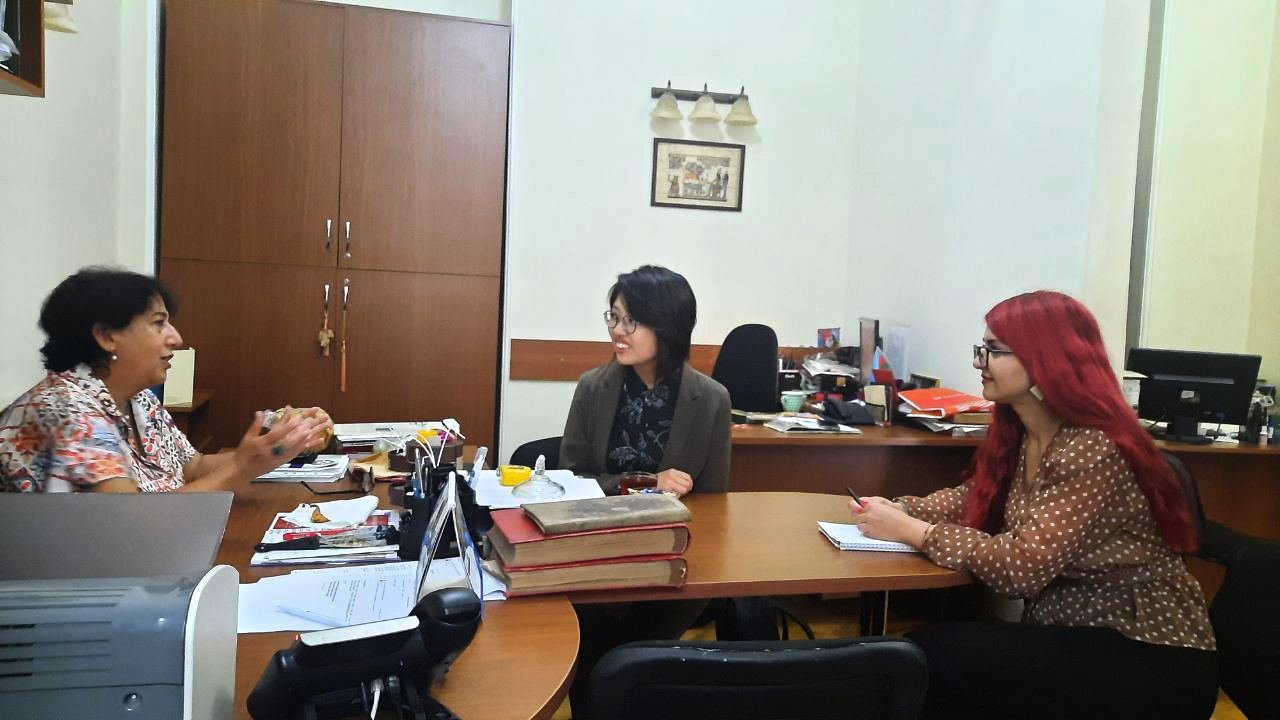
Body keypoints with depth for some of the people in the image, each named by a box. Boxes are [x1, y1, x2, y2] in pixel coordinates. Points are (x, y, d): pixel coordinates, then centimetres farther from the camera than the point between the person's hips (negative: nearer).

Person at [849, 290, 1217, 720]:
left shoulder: (1091, 451, -24)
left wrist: (910, 531, -23)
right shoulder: (1019, 433, 3)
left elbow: (1022, 566, -29)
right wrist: (899, 509, -10)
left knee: (932, 654, -19)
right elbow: (974, 499, 9)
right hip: (1072, 633, 7)